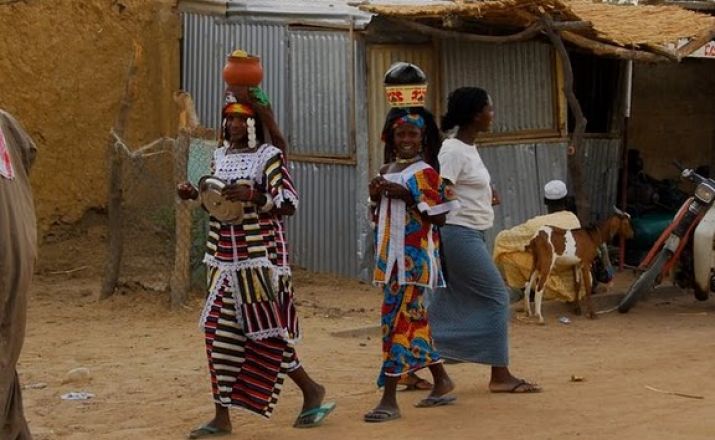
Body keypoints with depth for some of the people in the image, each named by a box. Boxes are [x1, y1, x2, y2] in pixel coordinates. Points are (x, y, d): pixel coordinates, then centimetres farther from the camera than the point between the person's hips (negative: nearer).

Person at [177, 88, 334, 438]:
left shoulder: (269, 156, -8)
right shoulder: (220, 156, 11)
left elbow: (290, 203, -15)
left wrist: (253, 196, -30)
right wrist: (194, 195, 1)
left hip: (260, 258, -6)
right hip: (223, 260, 6)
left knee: (265, 332, -3)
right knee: (221, 334, 3)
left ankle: (311, 391, 18)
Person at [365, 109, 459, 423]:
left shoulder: (426, 173, -7)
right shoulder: (386, 172, 14)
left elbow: (440, 218, -11)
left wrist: (408, 197, -19)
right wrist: (376, 197, 0)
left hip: (415, 255, -7)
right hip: (391, 255, 7)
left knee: (400, 319, -9)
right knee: (413, 318, 13)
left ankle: (389, 398, -9)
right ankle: (442, 381, 26)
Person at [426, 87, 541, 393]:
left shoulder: (468, 147, 13)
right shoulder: (454, 151, -16)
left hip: (469, 234, 10)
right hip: (460, 234, -10)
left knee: (447, 305, 11)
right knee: (496, 297, -4)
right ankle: (500, 375, 0)